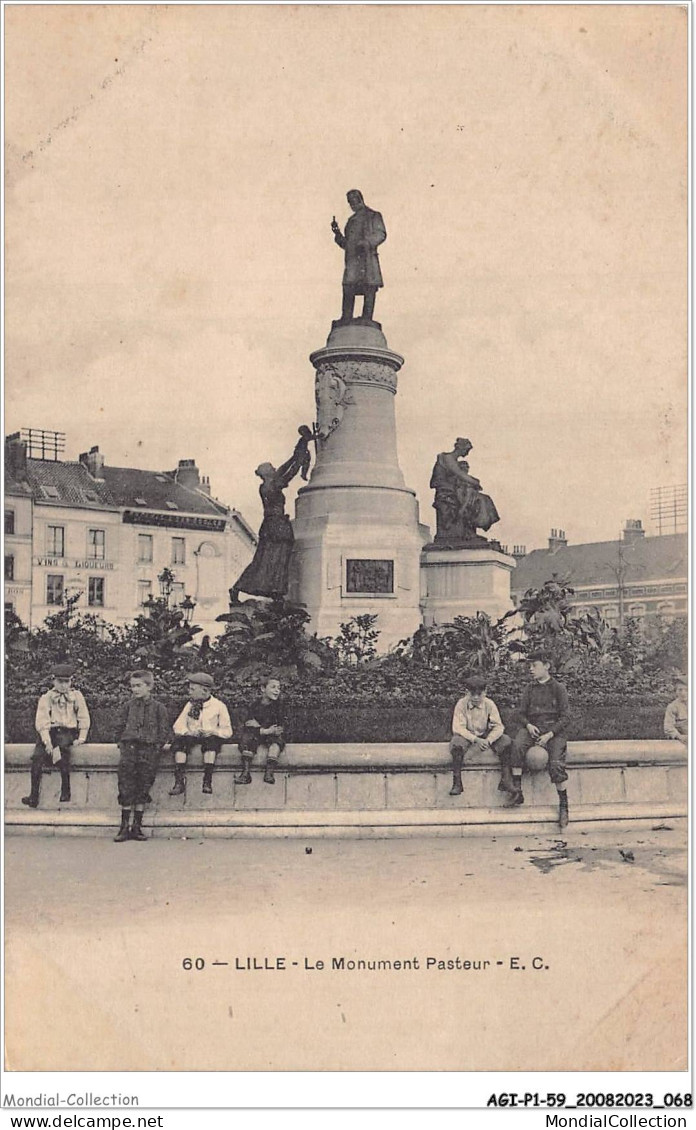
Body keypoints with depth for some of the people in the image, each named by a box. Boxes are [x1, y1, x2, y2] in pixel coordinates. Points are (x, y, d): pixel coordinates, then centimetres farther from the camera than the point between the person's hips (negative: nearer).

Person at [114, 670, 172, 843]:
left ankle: (137, 827, 10)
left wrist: (157, 747, -5)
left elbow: (165, 731, 4)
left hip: (149, 750, -1)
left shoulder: (158, 707, 3)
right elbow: (120, 726, 17)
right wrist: (121, 743, 7)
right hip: (129, 747, 1)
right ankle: (124, 826, 1)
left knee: (143, 789, 2)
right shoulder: (129, 705, 10)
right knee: (126, 788, -4)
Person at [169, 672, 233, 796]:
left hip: (210, 737, -3)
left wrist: (212, 732, -18)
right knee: (179, 740, -29)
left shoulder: (219, 706, 2)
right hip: (191, 737, 3)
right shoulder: (190, 705, 13)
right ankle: (180, 781, -34)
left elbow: (227, 731, 1)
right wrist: (187, 731, -14)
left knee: (212, 741, -37)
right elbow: (178, 725, 8)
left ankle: (207, 781, -37)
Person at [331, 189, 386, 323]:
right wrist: (337, 234, 9)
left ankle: (366, 320, -10)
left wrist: (366, 243, -19)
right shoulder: (351, 220, 26)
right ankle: (346, 321, -5)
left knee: (369, 289, -8)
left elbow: (381, 234, -5)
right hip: (352, 260, 5)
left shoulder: (373, 216, 9)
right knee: (348, 288, -5)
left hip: (368, 258, -5)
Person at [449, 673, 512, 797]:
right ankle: (457, 783, -25)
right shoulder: (461, 704, -12)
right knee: (456, 744, -35)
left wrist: (487, 741, -31)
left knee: (506, 741, -24)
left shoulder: (489, 704, -8)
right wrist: (476, 739, -32)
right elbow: (458, 727, -18)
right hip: (467, 736, -2)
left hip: (486, 736, 2)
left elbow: (498, 727, -12)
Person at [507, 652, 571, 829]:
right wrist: (528, 725, -9)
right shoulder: (529, 689, 13)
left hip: (554, 729, -3)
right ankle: (517, 791, -29)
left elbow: (565, 717, -2)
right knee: (517, 745, -31)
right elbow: (521, 712, 14)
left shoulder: (558, 688, 2)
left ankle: (563, 806, -13)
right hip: (532, 727, 3)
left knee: (556, 764, -26)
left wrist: (549, 734, -14)